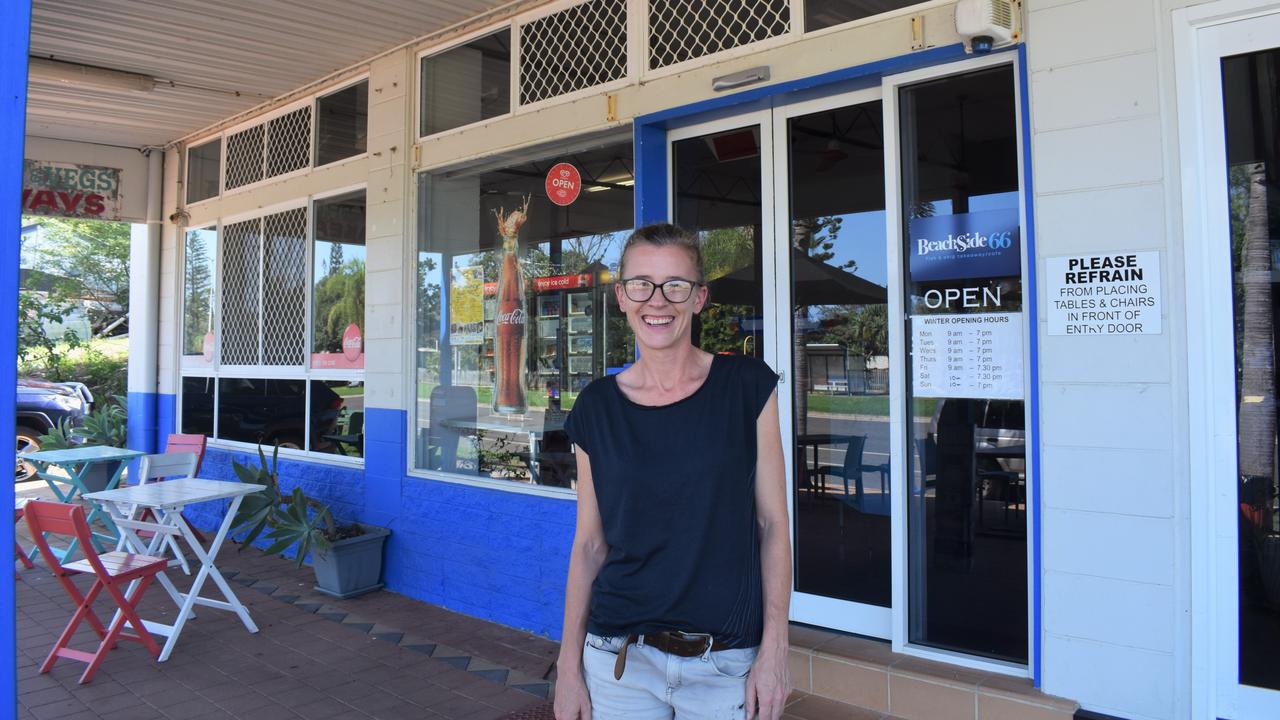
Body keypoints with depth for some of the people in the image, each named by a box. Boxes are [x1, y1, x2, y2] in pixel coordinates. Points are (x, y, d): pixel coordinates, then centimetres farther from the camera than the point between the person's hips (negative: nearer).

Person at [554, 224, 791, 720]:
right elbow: (589, 543, 4)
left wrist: (774, 650, -7)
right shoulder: (596, 408, -2)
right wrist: (569, 664, 3)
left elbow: (772, 524, -3)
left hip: (727, 666, -1)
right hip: (619, 658, 1)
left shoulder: (747, 387, -6)